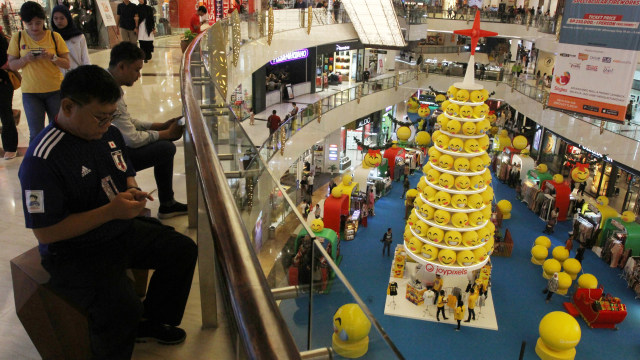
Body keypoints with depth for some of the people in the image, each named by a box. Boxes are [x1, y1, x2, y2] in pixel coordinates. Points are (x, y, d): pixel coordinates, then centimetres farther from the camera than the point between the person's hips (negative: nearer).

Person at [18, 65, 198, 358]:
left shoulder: (108, 134, 0)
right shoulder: (42, 159, -25)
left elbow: (127, 174, 19)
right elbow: (45, 232, -24)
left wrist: (133, 191, -6)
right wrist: (110, 211, -28)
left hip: (122, 230, 9)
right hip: (74, 253, -8)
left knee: (183, 249, 7)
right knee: (122, 310, -29)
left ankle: (150, 322, 26)